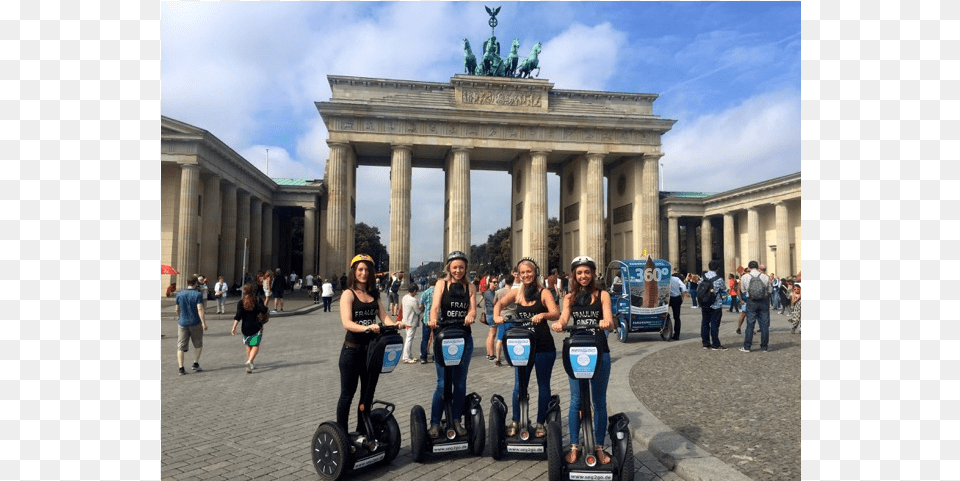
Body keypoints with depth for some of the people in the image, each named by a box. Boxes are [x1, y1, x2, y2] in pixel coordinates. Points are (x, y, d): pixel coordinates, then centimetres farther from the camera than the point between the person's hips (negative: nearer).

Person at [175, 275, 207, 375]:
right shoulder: (198, 295, -11)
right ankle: (195, 364, 14)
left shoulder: (179, 294, 2)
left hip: (182, 323, 3)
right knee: (198, 345, 16)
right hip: (195, 323, -3)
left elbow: (177, 309, 13)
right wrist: (204, 323, -16)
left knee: (180, 347, 5)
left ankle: (181, 368, 0)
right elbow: (200, 309, -18)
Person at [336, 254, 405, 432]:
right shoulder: (348, 294, -6)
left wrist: (394, 325, -21)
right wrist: (367, 327, -36)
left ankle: (362, 433, 26)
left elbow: (383, 316, 2)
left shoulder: (374, 294, 11)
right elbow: (347, 322, -19)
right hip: (352, 350, -5)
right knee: (347, 394, 4)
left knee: (368, 394, 14)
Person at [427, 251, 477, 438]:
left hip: (464, 338, 3)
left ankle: (456, 420, 23)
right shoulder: (442, 284, 1)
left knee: (460, 382, 10)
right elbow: (435, 306, -13)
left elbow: (473, 308, -4)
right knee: (443, 383, -6)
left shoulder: (470, 287, 9)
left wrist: (470, 316, -28)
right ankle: (434, 423, 7)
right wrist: (433, 319, -35)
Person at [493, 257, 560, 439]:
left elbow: (556, 314, -16)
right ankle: (515, 422, 20)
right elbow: (499, 303, 3)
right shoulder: (516, 293, 5)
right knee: (519, 385, 6)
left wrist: (542, 315, -36)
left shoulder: (544, 293, -5)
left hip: (544, 346, -3)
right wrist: (497, 316, -18)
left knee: (543, 385, 8)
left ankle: (540, 423, 21)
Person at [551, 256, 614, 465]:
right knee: (576, 401, 3)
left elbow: (609, 319, -11)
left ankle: (599, 447, 18)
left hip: (599, 352, -1)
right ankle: (574, 446, 13)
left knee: (599, 402, 7)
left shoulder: (602, 295, 3)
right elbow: (564, 317, -8)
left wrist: (606, 323, -36)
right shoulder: (570, 297, 8)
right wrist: (559, 324, -32)